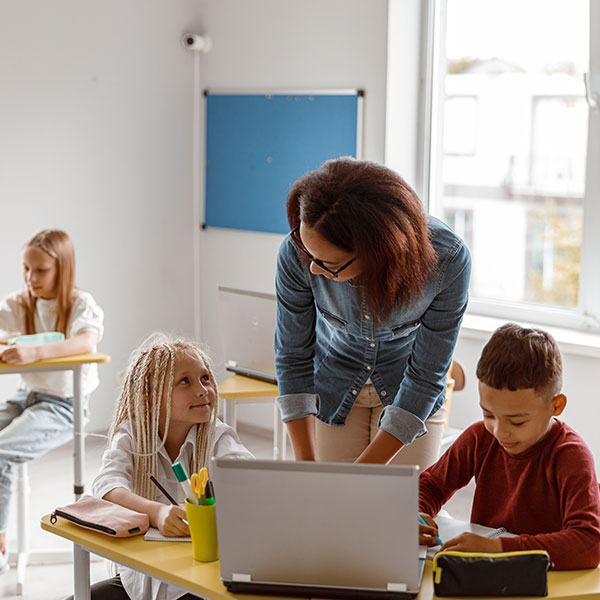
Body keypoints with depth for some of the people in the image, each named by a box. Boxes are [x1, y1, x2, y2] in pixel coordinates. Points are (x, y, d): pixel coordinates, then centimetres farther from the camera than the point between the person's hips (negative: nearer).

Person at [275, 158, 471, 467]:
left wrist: (363, 471, -25)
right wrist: (306, 466, -18)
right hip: (334, 388, 1)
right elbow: (293, 355, -15)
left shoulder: (447, 259, -34)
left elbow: (426, 375, -24)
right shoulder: (296, 253, -31)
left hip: (410, 392, -1)